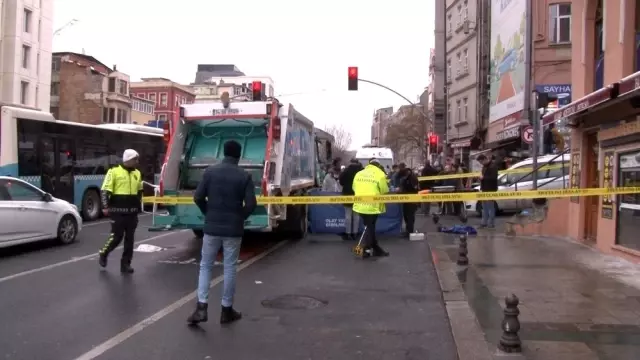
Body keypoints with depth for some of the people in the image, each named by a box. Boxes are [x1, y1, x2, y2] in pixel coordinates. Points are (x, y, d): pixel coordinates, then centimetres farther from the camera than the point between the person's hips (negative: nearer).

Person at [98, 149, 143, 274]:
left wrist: (139, 205, 24)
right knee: (116, 236, -2)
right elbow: (105, 190, -7)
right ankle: (103, 254, 24)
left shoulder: (137, 173, 10)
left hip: (132, 212, 5)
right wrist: (105, 206, -13)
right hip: (118, 211, -5)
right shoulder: (114, 171, -7)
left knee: (129, 238, 5)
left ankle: (125, 264, 13)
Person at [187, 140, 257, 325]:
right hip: (233, 229, -1)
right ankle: (226, 310, 15)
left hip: (211, 226, 1)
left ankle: (201, 307, 3)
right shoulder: (244, 176, -5)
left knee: (205, 265, 11)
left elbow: (198, 197, -2)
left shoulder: (210, 171, -1)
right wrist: (240, 217, 8)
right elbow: (251, 204, -10)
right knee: (230, 268, 7)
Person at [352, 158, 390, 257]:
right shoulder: (380, 174, -6)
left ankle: (376, 249, 23)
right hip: (372, 206, -5)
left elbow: (354, 189, 17)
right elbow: (385, 191, -5)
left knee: (369, 227, 16)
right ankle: (365, 249, 9)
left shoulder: (358, 173, 10)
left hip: (360, 205, 6)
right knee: (370, 227, 7)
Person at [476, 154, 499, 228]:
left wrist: (483, 177, -18)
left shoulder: (493, 166, -14)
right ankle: (484, 222, 17)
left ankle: (491, 223, -1)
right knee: (484, 207, 11)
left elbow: (493, 177, -23)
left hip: (490, 189, -9)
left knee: (490, 207, -5)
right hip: (485, 189, 9)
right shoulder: (485, 166, 15)